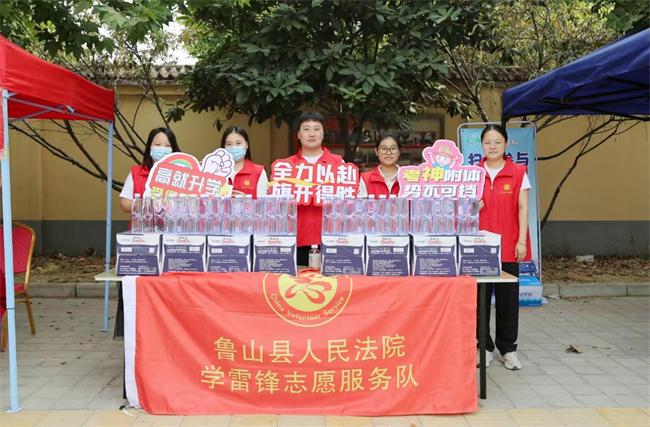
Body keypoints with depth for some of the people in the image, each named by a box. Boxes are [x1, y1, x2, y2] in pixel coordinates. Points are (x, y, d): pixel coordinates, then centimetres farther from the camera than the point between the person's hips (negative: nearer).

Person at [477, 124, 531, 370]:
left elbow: (523, 209, 1)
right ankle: (484, 347, 18)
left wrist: (522, 241, -6)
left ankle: (507, 349, 19)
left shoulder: (518, 173, 3)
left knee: (508, 298, 5)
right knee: (480, 297, 5)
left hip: (508, 245, -1)